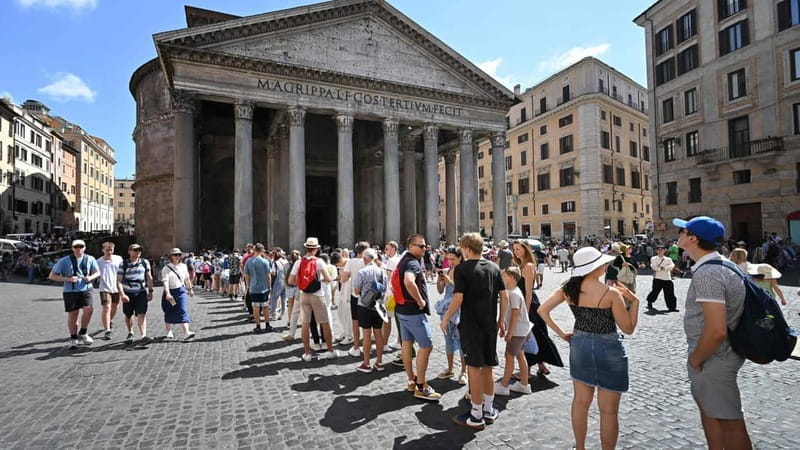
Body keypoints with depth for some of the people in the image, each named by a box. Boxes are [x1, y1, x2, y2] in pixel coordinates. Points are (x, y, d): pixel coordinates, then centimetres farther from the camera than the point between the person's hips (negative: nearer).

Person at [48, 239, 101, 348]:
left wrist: (91, 277, -5)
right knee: (72, 315, 6)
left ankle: (82, 333, 5)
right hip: (70, 291, -1)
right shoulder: (65, 261, -2)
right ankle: (73, 338, 26)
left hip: (85, 290, 1)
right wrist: (68, 279, -15)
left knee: (88, 309, -19)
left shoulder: (90, 259, 3)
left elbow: (97, 272, 17)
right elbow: (52, 276, 0)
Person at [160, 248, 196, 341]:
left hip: (181, 291, 1)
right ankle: (169, 333, 24)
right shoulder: (166, 269, -6)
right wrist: (167, 293, -32)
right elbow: (165, 281, -19)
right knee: (169, 314, 9)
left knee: (183, 311, -9)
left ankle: (187, 333, -17)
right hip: (170, 292, -1)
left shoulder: (183, 266, 7)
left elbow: (187, 279, 21)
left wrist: (190, 289, 28)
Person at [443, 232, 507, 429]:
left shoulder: (462, 269, -11)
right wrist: (501, 321, 14)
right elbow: (504, 296, 5)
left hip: (471, 325, -6)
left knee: (474, 368, 2)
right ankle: (489, 410, 28)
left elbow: (458, 298, -18)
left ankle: (476, 416, 12)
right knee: (487, 367, 16)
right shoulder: (494, 267, 6)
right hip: (490, 324, 6)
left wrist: (445, 319, -6)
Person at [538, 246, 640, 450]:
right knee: (609, 411, 10)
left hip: (579, 345, 5)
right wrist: (634, 300, -4)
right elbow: (628, 328, -10)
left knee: (580, 402, 20)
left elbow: (542, 310, -7)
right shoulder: (611, 293, -19)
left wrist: (561, 333, 2)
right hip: (608, 349, -5)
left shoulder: (569, 288, -6)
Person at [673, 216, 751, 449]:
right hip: (716, 353, 10)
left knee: (728, 420, 5)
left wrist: (695, 359, -16)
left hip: (713, 358, -10)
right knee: (707, 406, 24)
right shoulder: (719, 264, 6)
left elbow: (716, 330, -31)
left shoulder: (707, 273, -26)